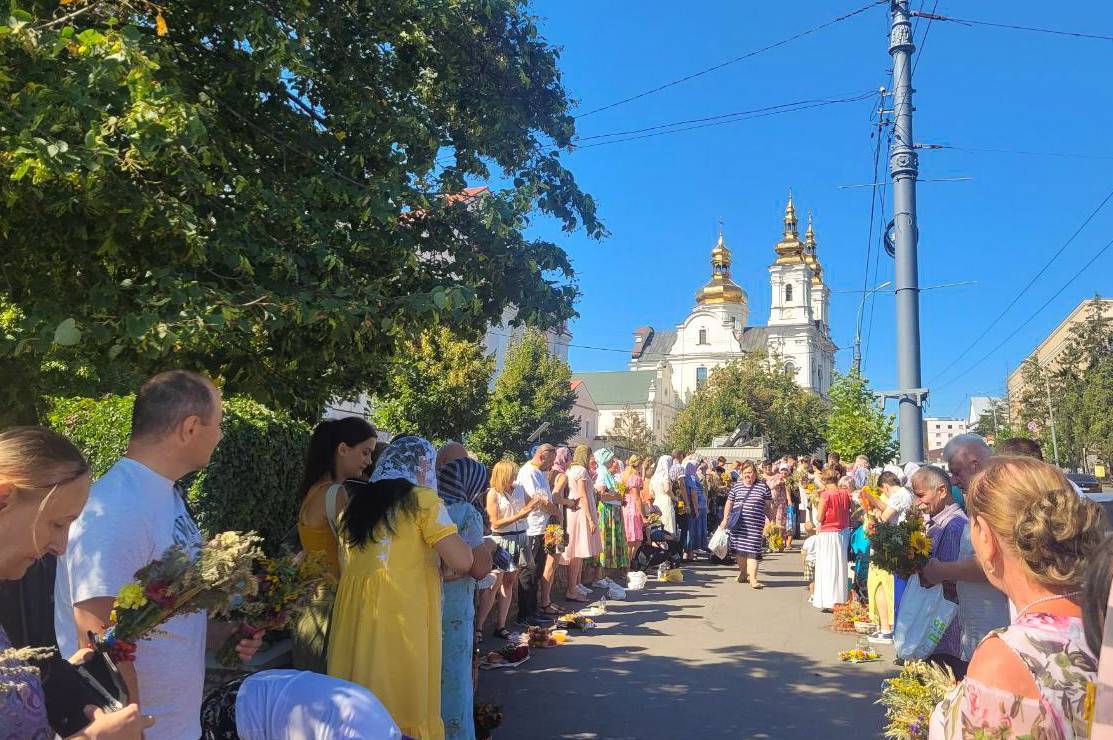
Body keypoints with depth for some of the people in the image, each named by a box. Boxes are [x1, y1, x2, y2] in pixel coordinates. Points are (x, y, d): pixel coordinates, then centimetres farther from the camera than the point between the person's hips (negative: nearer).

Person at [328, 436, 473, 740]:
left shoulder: (358, 501, 12)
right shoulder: (421, 499, -4)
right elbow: (461, 562, -9)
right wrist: (459, 541, 12)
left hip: (354, 610, 6)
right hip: (399, 612, -6)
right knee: (404, 699, 8)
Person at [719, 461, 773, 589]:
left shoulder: (763, 487, 5)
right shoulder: (736, 486, 9)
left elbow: (768, 506, 10)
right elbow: (729, 503, 15)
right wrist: (725, 519, 10)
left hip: (755, 524, -2)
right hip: (738, 524, 2)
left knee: (753, 550, -8)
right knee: (739, 549, 7)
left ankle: (753, 578, -9)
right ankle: (743, 572, 29)